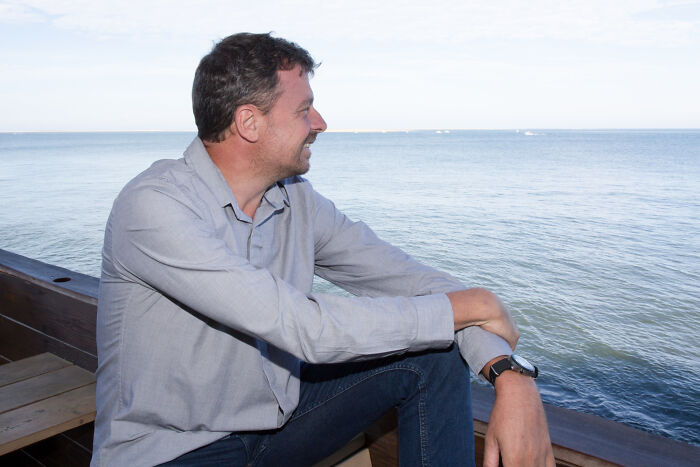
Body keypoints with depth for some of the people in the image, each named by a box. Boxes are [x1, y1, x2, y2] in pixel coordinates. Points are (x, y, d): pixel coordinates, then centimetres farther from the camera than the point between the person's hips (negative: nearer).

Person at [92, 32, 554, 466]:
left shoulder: (297, 200, -2)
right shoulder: (154, 205, -23)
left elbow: (407, 279, -6)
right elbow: (307, 328, -30)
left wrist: (511, 374, -21)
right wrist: (471, 305, -20)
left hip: (277, 416, 6)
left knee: (436, 354, -7)